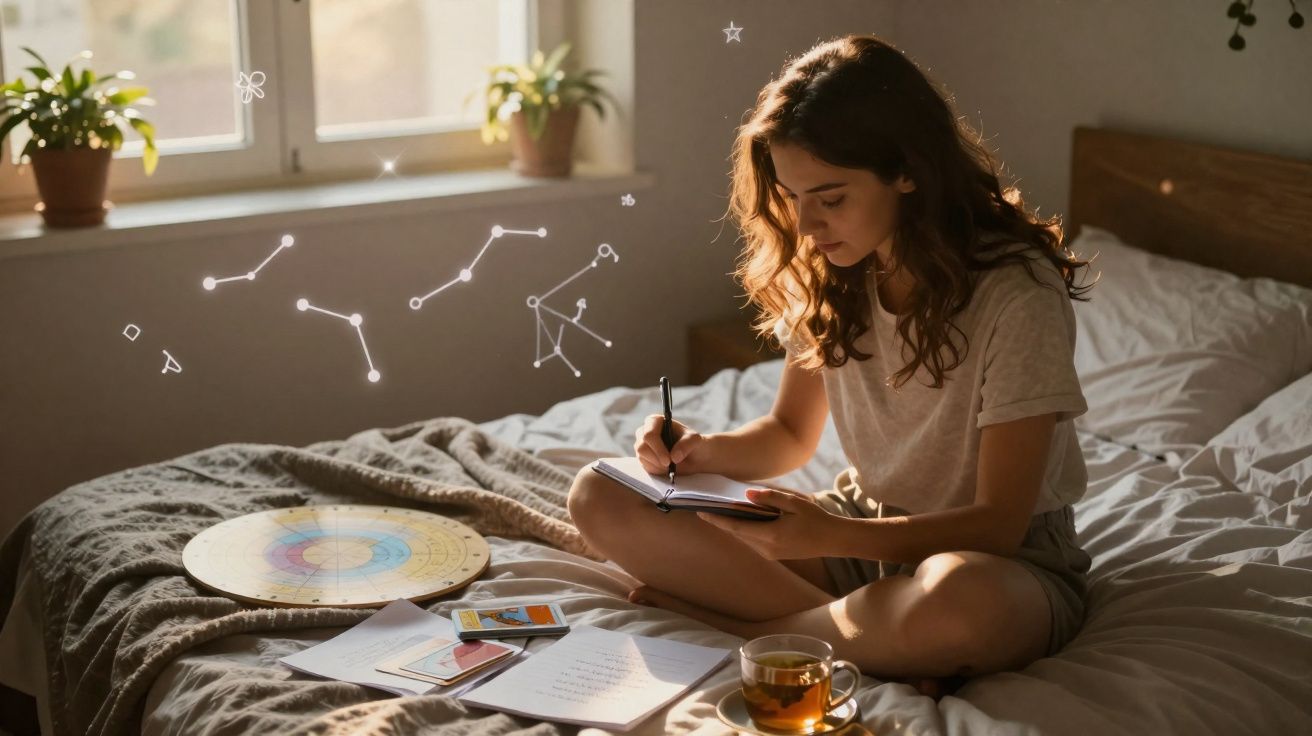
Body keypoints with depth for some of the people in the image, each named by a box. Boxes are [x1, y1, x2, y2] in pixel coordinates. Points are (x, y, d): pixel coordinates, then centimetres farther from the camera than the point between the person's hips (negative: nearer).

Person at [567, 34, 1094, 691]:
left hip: (1001, 559, -6)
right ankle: (874, 635, -19)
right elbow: (792, 434, 11)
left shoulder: (1016, 292, -21)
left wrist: (832, 537, -34)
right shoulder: (826, 273, -2)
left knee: (956, 600, -45)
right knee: (600, 497, -9)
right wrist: (707, 452, -11)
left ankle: (746, 624, -16)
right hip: (862, 529, 6)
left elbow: (999, 522, -20)